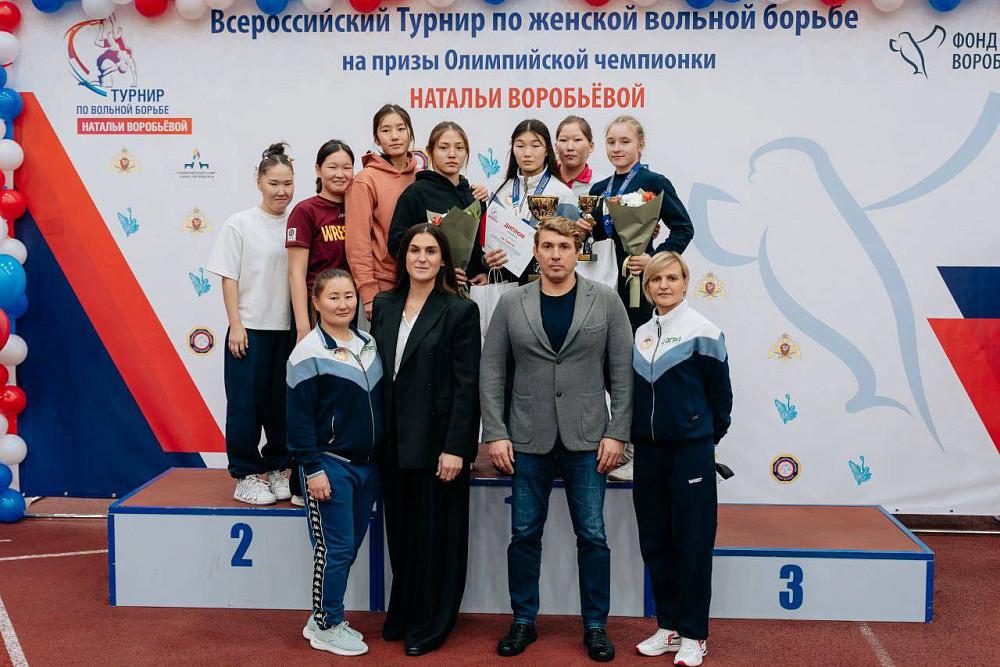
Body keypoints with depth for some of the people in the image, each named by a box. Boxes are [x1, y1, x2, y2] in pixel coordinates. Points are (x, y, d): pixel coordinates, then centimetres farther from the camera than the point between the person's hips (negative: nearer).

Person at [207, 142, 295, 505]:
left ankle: (276, 468, 24)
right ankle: (246, 475, 13)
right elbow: (229, 278, -3)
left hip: (288, 329, 3)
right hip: (250, 329, -3)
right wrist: (236, 326, -9)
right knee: (246, 403, 2)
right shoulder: (240, 224, -2)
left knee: (283, 402, 10)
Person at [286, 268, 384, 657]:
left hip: (367, 464, 7)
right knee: (334, 548, -1)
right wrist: (312, 469, -15)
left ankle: (323, 617, 26)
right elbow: (299, 416, -12)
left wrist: (380, 457, 14)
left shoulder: (368, 344, 8)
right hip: (330, 464, -7)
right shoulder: (309, 353, -12)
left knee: (351, 544, 12)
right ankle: (325, 628, 16)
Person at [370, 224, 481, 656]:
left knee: (435, 532, 6)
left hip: (436, 440, -5)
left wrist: (455, 447, -15)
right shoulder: (384, 306, 7)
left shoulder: (460, 311, -7)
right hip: (393, 440, 5)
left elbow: (466, 385, -10)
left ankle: (430, 624, 22)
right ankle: (401, 615, 32)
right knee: (401, 530, 15)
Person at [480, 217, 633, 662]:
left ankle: (595, 626, 20)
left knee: (592, 536, 4)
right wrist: (495, 434, -3)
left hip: (586, 440, -1)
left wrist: (617, 433, -5)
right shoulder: (512, 304, 3)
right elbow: (491, 371, 3)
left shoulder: (605, 302, 2)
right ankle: (523, 622, 24)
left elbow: (622, 372, 1)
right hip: (528, 441, 1)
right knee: (524, 534, 8)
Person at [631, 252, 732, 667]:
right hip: (648, 450, 5)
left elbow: (720, 392, 0)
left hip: (691, 451, -5)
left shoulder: (702, 332, -7)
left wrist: (710, 435, 10)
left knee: (692, 544, 2)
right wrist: (635, 434, 15)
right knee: (655, 543, 10)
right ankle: (668, 626, 24)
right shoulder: (641, 334, 8)